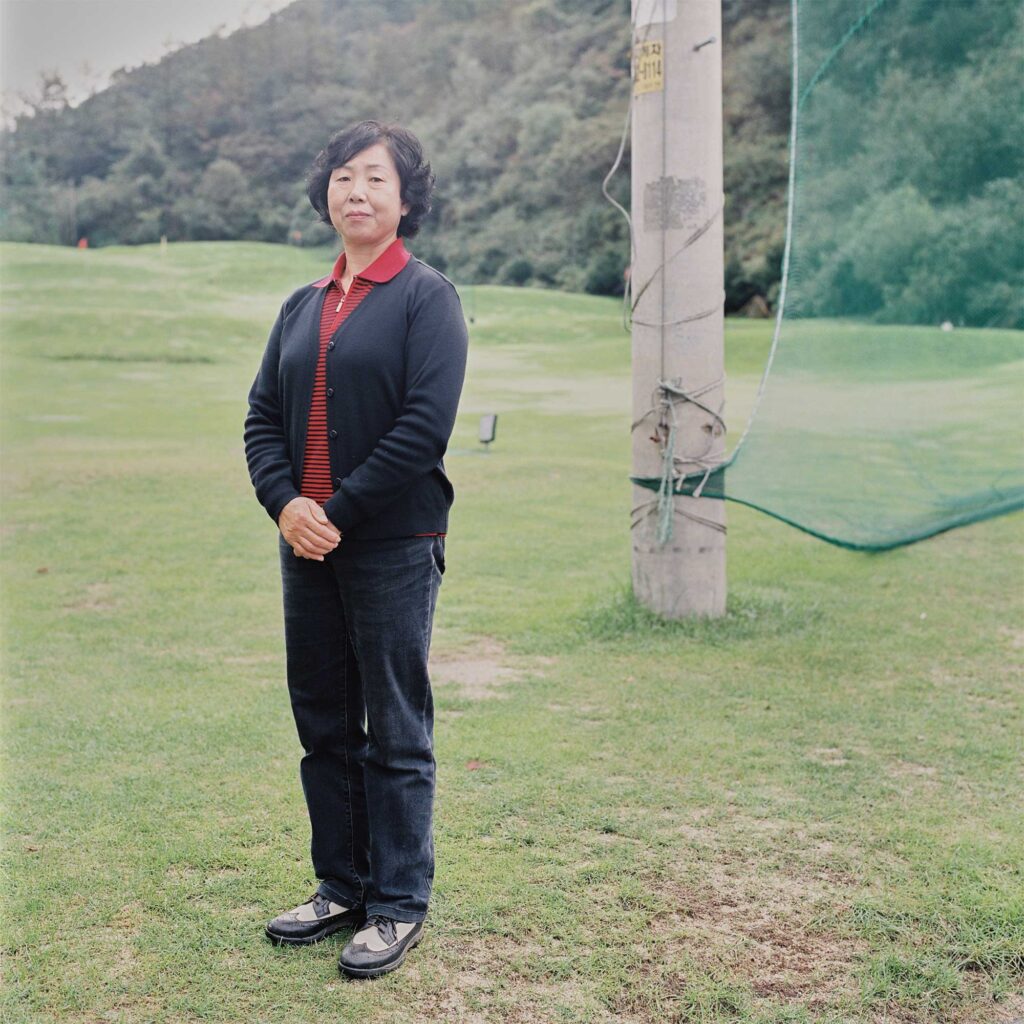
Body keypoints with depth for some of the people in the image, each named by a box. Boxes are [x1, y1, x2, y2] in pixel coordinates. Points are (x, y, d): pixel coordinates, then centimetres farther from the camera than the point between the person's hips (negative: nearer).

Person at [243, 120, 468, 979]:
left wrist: (338, 512, -14)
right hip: (307, 546, 7)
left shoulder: (428, 297, -4)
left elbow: (426, 425, -14)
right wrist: (285, 502, -7)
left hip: (393, 545, -6)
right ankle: (342, 887, 27)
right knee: (323, 724, 13)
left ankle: (398, 906, 14)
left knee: (396, 732, 1)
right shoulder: (303, 306, 14)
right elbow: (264, 415, 11)